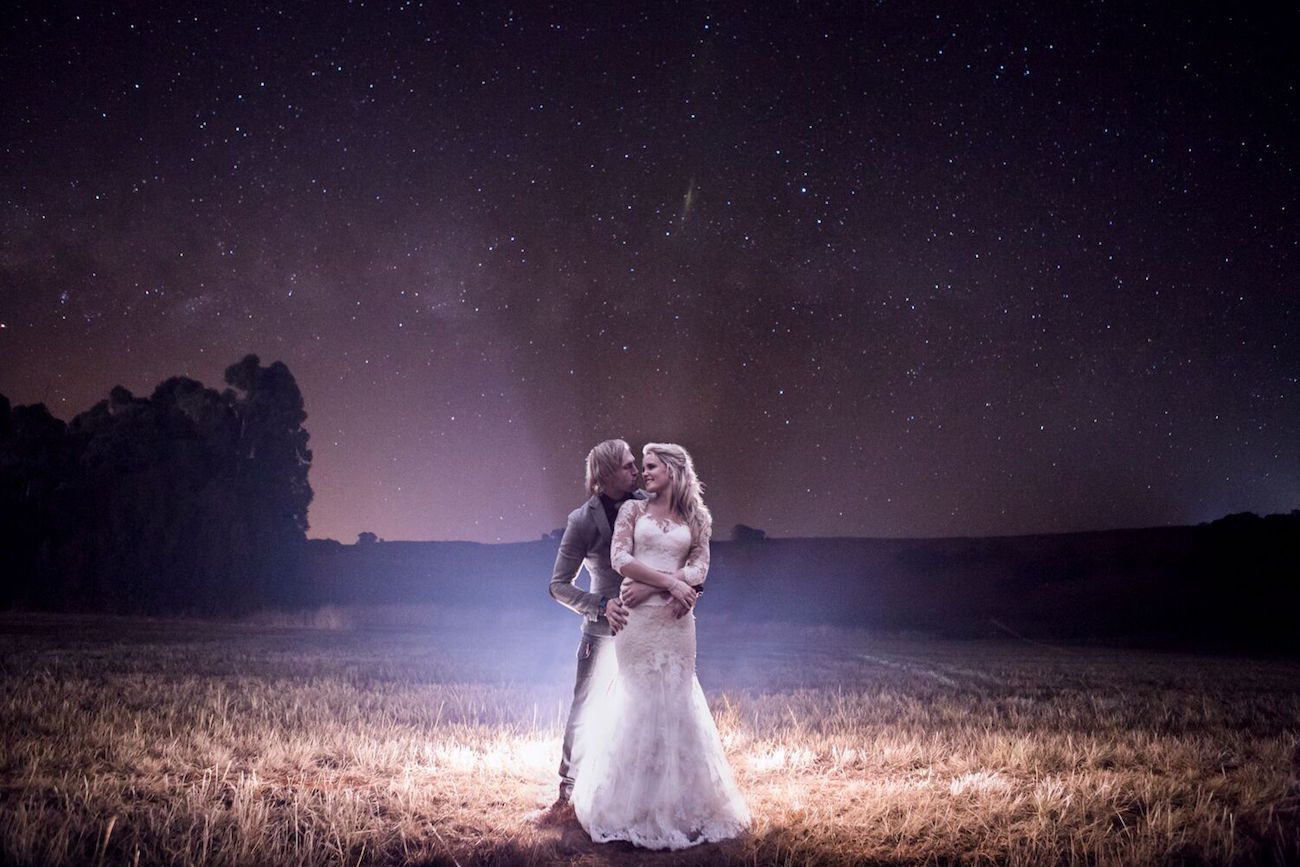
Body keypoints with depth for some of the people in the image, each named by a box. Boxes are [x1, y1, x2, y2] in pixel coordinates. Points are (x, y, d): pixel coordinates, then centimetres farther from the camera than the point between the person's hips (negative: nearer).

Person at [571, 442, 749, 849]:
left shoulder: (694, 519, 10)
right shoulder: (633, 510, 5)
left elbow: (700, 567, -1)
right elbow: (621, 559, -6)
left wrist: (649, 586, -13)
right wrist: (670, 581, -14)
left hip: (676, 619, 2)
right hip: (637, 619, -2)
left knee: (675, 701, 4)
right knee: (640, 702, 0)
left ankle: (678, 805, 14)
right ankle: (637, 806, 10)